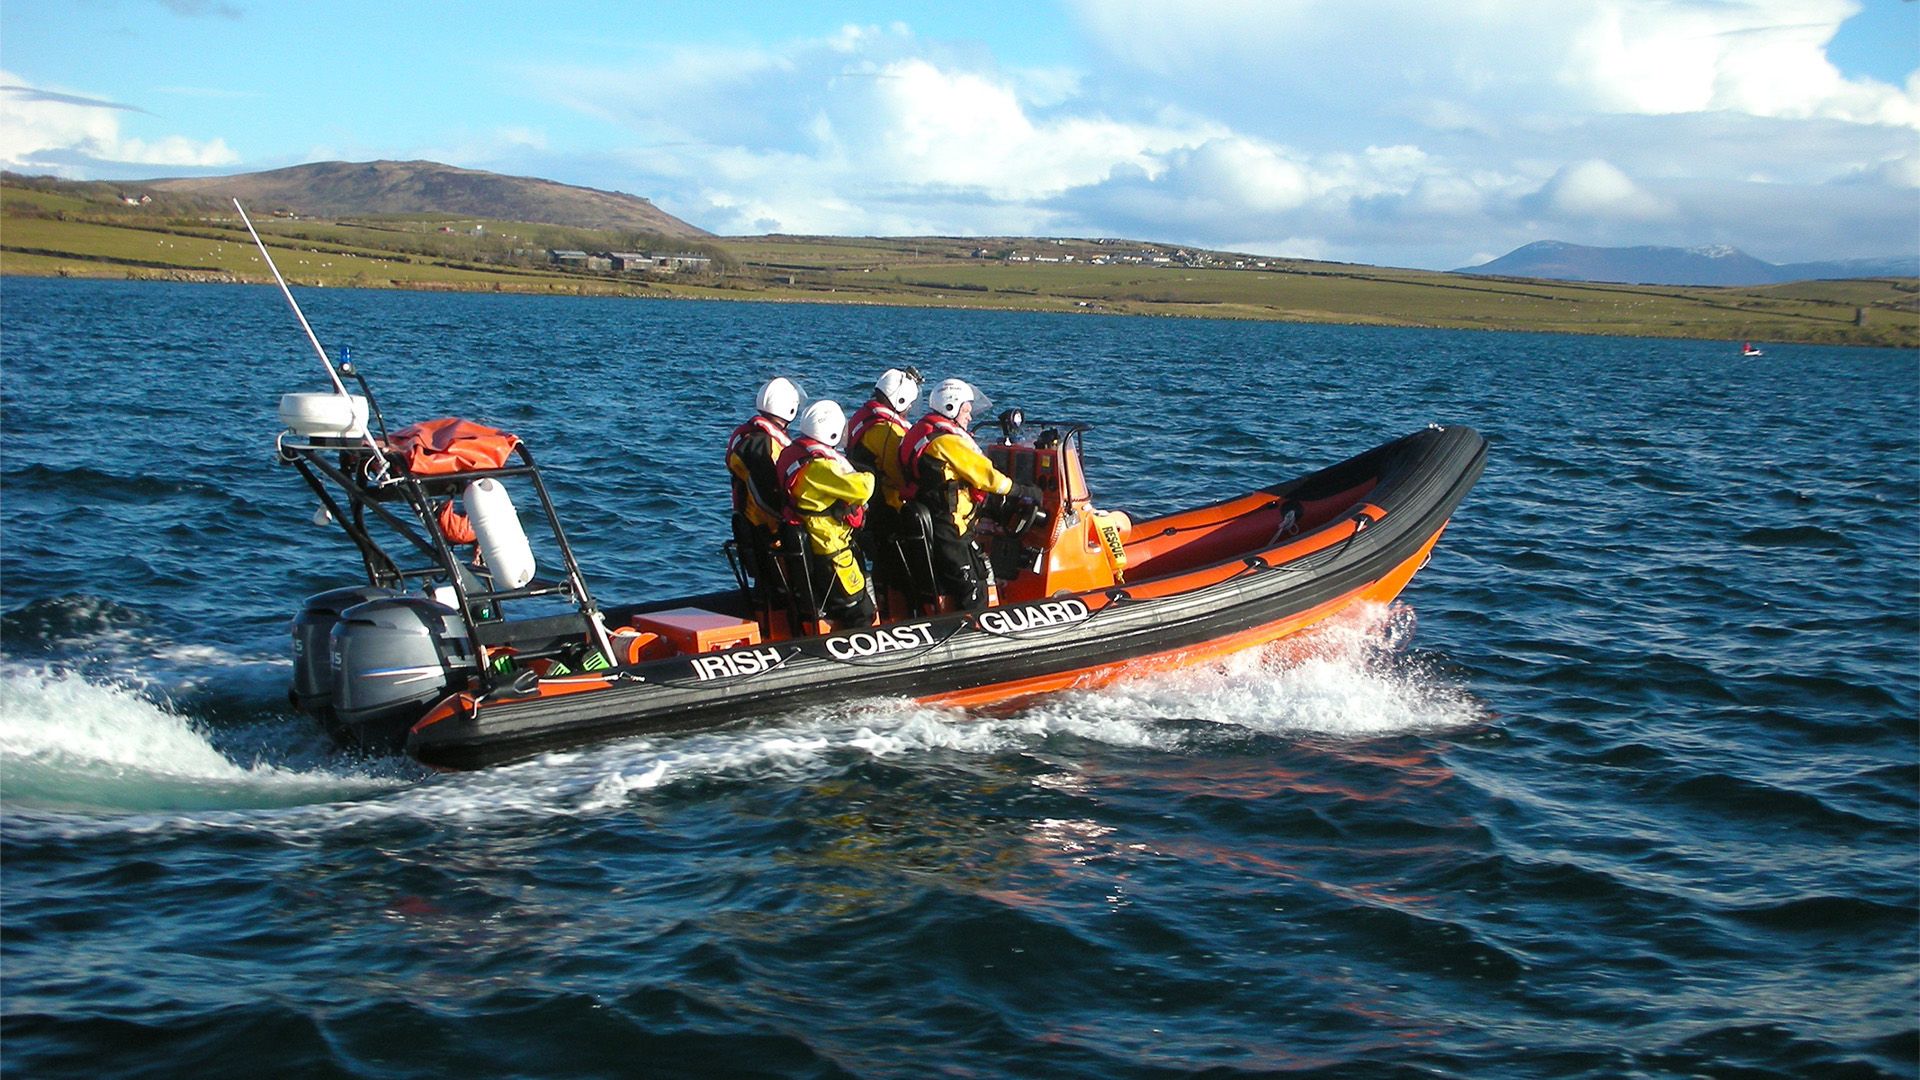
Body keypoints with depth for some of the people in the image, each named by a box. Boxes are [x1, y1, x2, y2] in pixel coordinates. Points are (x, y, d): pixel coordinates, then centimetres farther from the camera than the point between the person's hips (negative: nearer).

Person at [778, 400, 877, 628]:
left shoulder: (793, 453, 6)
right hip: (828, 547, -10)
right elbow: (860, 489, -27)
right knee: (860, 612, -3)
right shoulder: (818, 465, -24)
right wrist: (868, 477, -6)